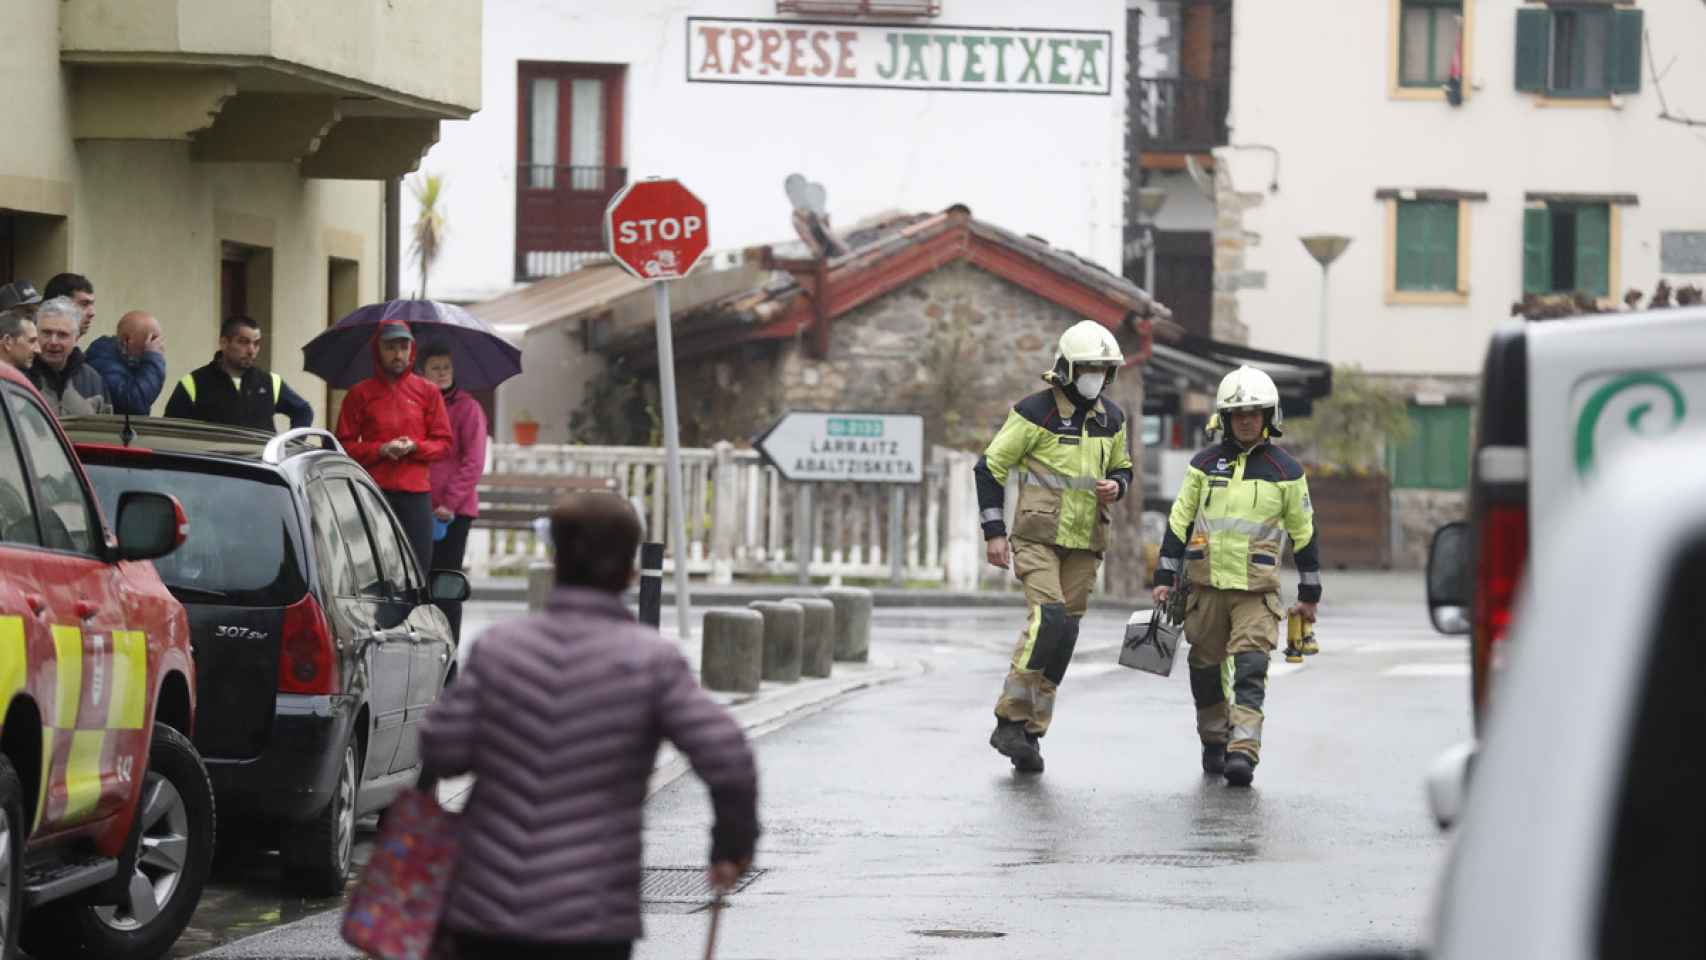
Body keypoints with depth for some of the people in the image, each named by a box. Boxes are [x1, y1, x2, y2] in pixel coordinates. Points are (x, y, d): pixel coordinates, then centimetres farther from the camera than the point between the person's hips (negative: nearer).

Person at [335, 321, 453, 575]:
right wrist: (380, 450, -10)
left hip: (416, 493, 1)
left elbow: (444, 444, 10)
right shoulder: (360, 394, 7)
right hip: (373, 493, -1)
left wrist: (414, 447, -9)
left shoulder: (428, 392, 11)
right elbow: (344, 445, 5)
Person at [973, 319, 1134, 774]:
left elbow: (1122, 468, 25)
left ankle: (1030, 735, 10)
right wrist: (993, 532, -8)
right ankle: (1010, 720, -15)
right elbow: (991, 467, -3)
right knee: (1049, 620, -23)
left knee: (1062, 638, 3)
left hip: (1083, 542, 6)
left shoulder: (1110, 418, 9)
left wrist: (1115, 487, -1)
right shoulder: (1035, 412, -8)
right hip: (1038, 536, -6)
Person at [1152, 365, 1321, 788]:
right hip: (1206, 583, 2)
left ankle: (1243, 753, -22)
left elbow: (1303, 533, 9)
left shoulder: (1285, 471, 3)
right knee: (1206, 668, 8)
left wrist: (1309, 594, 10)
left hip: (1256, 588, -2)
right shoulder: (1204, 465, 7)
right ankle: (1214, 742, 26)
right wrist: (1165, 577, 5)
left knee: (1250, 669, -14)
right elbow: (1179, 522, 10)